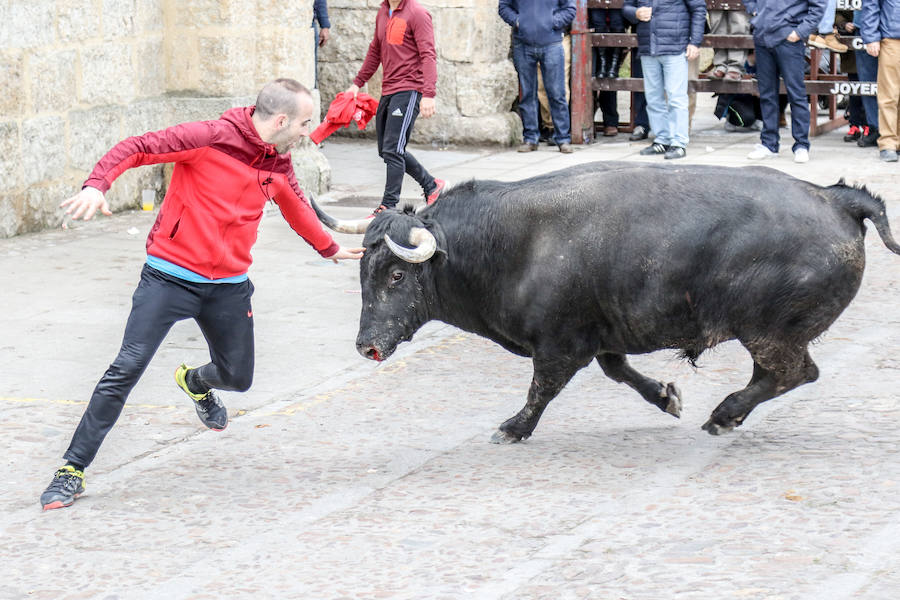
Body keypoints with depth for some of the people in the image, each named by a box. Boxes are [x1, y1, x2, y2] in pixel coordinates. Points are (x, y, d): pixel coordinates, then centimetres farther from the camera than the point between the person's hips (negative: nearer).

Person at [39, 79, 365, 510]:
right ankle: (73, 470, -8)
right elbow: (137, 149, -18)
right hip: (171, 276, -6)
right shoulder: (212, 138, -15)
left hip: (229, 286, 6)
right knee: (127, 369, -14)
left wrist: (329, 249, 43)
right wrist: (97, 185, -35)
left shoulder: (278, 165, 6)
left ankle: (195, 382, 53)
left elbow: (296, 207, 28)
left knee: (237, 377, 14)